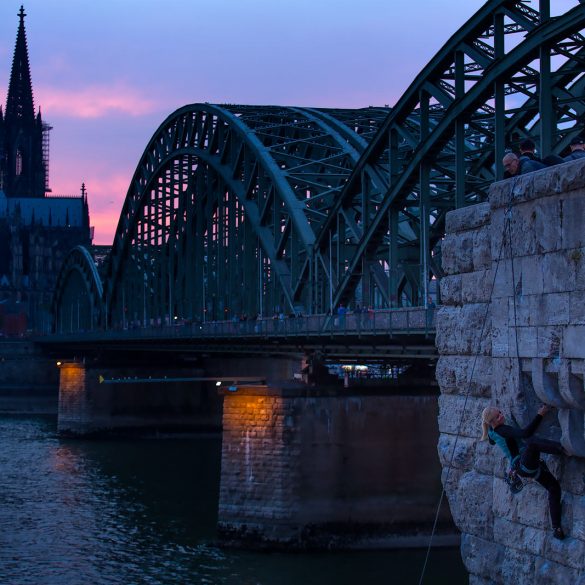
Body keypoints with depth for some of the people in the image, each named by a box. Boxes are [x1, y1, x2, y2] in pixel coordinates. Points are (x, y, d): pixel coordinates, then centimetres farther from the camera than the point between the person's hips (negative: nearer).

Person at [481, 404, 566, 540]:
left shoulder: (492, 431, 12)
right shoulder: (502, 430, -16)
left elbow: (492, 442, 38)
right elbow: (526, 433, -29)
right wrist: (540, 415, -26)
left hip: (526, 467, 10)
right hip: (524, 463, -10)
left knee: (554, 488, 10)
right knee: (532, 442, -39)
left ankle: (556, 529, 9)